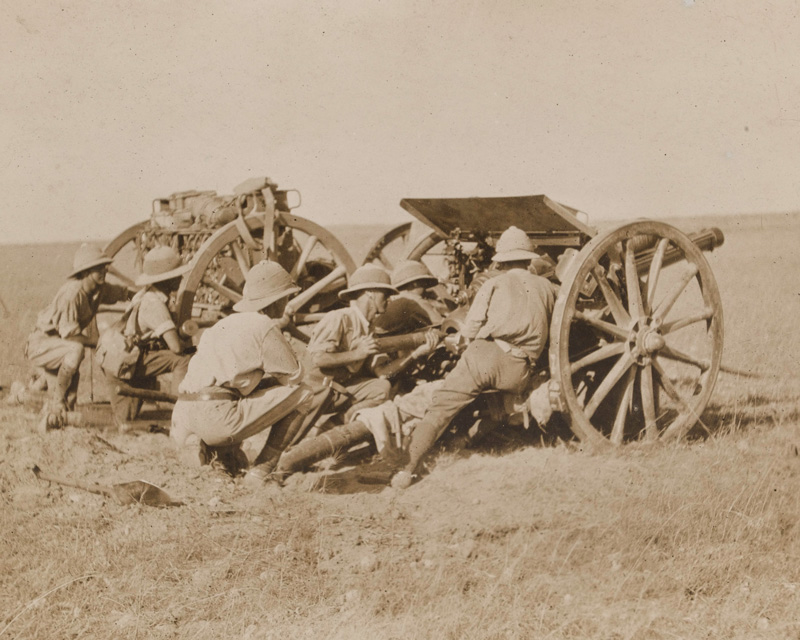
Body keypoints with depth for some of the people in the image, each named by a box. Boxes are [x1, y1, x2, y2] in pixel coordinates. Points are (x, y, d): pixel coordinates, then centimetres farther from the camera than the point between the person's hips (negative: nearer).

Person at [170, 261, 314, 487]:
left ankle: (205, 447, 9)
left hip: (184, 420, 8)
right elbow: (293, 376, 7)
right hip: (218, 419, -8)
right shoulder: (264, 327, 0)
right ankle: (261, 470, 1)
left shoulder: (224, 324, 25)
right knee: (302, 393, 4)